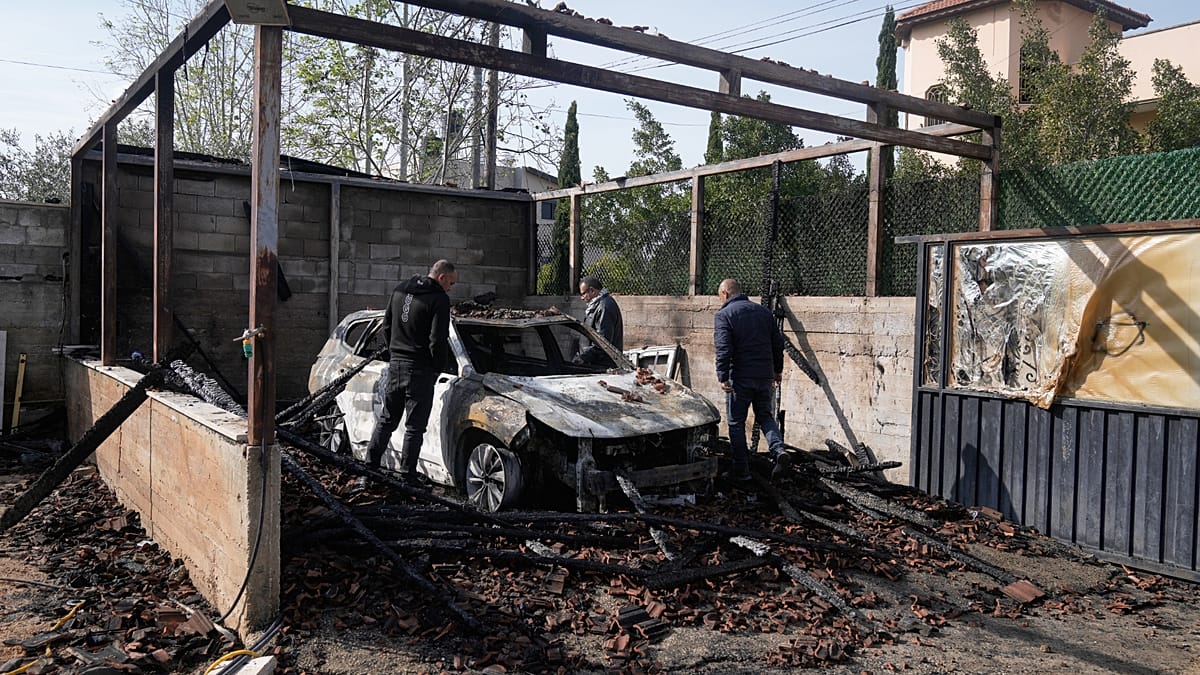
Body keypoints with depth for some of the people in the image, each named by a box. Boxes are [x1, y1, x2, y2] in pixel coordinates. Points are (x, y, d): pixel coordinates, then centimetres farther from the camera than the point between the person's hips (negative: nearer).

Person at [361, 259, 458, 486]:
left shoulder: (400, 290, 10)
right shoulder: (439, 299, -13)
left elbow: (386, 326, 16)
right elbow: (438, 340, -17)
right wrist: (437, 367, -2)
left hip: (395, 365, 7)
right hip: (420, 370, -6)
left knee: (386, 421, 16)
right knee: (415, 427, 2)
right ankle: (407, 478, 4)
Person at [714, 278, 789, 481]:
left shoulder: (724, 315, -7)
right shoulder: (764, 311, 10)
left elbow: (723, 349, -17)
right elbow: (778, 343, 13)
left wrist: (722, 377, -14)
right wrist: (777, 370, 22)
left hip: (740, 377, -5)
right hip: (765, 376, 5)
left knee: (736, 422, 7)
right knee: (765, 415, 20)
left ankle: (741, 469, 10)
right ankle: (778, 449, -3)